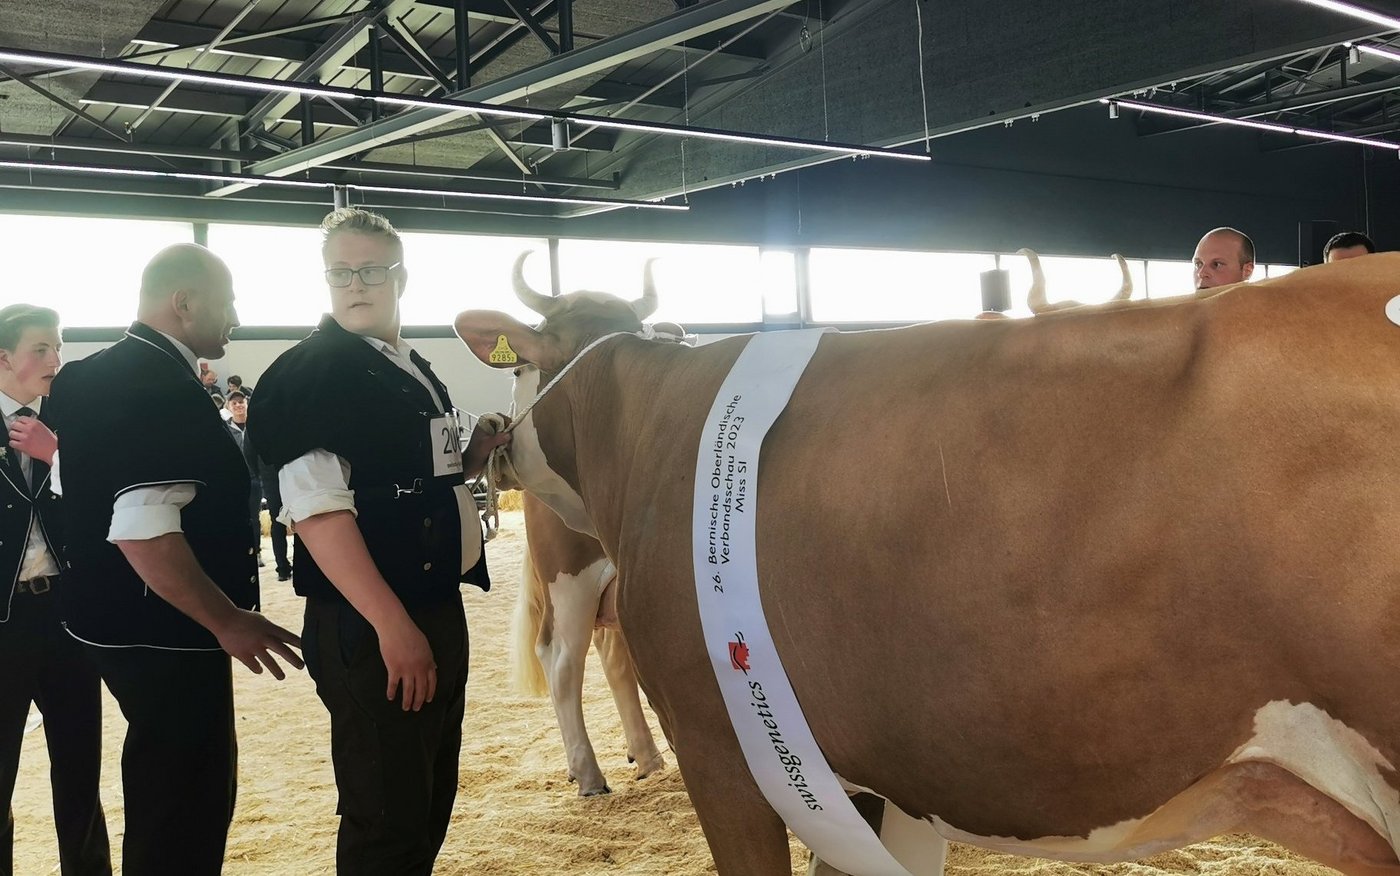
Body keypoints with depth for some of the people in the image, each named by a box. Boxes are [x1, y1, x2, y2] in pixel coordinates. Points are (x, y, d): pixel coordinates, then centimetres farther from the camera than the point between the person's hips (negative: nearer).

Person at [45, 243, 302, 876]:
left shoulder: (93, 378, 10)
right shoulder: (164, 390, -21)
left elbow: (70, 483, 22)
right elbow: (144, 533, -28)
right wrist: (228, 620, -21)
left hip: (118, 623, 10)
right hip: (166, 638, -10)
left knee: (169, 792, 22)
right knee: (185, 806, 1)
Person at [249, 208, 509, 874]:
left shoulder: (417, 372, 13)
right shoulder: (305, 375, -12)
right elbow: (317, 510, -20)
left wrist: (476, 453, 5)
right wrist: (392, 624, -24)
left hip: (441, 611, 9)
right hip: (367, 627, -8)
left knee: (432, 801, 18)